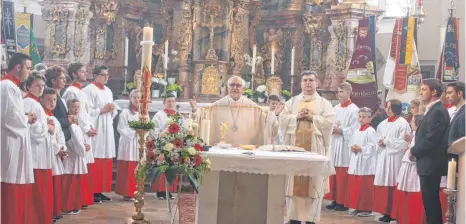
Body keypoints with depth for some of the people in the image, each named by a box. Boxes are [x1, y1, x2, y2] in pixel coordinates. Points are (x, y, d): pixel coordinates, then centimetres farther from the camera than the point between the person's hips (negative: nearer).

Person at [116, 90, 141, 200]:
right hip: (128, 144, -4)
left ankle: (136, 192, 10)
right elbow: (121, 128, -8)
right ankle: (127, 193, -3)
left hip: (140, 144, 5)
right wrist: (134, 130, -16)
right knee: (128, 170, -6)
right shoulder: (125, 112, -1)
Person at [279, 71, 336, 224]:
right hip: (295, 147, 2)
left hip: (315, 148, -2)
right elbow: (283, 119, 4)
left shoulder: (324, 103, 8)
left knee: (313, 184, -3)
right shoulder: (292, 102, 13)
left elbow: (330, 122, -4)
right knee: (294, 183, 0)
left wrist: (312, 117, -12)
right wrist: (297, 116, -11)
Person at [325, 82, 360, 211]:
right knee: (333, 173, 8)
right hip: (334, 143, 7)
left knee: (343, 175, -4)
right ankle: (335, 200, 15)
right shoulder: (336, 108, 14)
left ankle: (343, 202, 2)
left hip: (345, 146, -7)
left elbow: (355, 130, -12)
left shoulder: (354, 110, -6)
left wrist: (340, 130, -17)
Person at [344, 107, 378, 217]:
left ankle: (366, 209, 3)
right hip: (355, 162, 8)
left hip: (365, 163, -8)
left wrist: (361, 148, -17)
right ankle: (357, 207, 18)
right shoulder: (357, 131, 16)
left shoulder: (370, 131, -9)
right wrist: (352, 148, -2)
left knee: (365, 187, -4)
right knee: (354, 186, 9)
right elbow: (350, 143, 19)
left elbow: (373, 147, -16)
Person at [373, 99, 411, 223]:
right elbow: (378, 138, 22)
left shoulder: (402, 123, -6)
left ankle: (393, 213, -1)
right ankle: (385, 211, 12)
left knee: (392, 185, -6)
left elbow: (403, 142, -14)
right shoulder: (383, 124, 16)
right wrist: (380, 142, 0)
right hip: (382, 157, 7)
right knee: (382, 185, 6)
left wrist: (387, 142, -11)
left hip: (394, 158, -7)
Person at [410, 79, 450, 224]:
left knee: (430, 199, -5)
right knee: (430, 199, 12)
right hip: (429, 163, 10)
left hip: (431, 164, -10)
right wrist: (416, 149, 6)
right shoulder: (434, 110, 16)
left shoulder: (437, 111, -16)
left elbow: (431, 139, -21)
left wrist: (414, 151, -9)